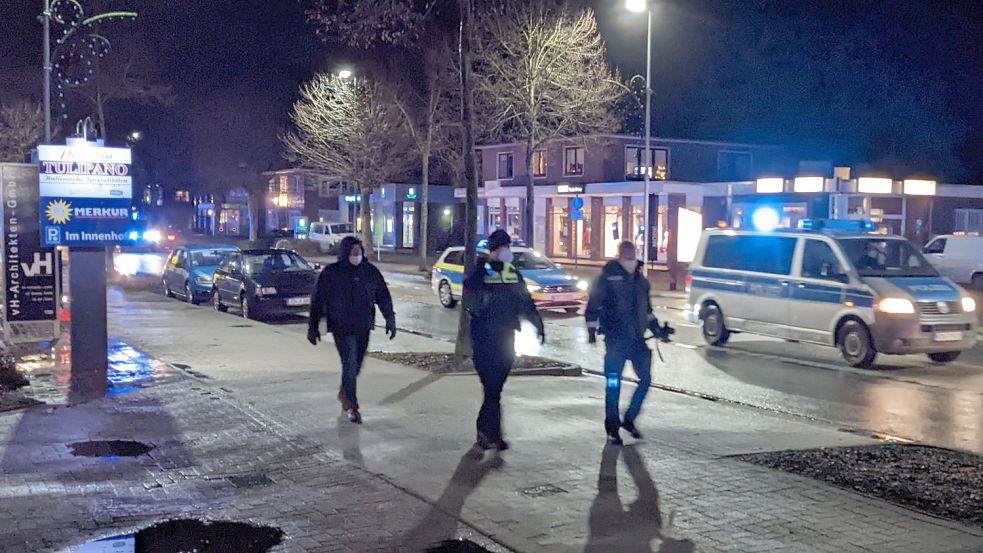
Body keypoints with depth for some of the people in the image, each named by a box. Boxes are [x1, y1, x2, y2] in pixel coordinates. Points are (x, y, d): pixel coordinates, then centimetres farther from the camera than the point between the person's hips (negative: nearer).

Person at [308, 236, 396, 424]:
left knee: (356, 365, 14)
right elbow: (318, 301, -3)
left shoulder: (370, 271, 4)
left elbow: (383, 296, 9)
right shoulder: (330, 273, -6)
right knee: (350, 365, -10)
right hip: (342, 328, -4)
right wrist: (313, 327, -3)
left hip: (363, 327, 4)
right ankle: (352, 407, -2)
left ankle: (344, 395, 39)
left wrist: (390, 320, 3)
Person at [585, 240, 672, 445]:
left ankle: (629, 419, 20)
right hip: (616, 340, -6)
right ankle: (612, 428, 8)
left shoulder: (640, 280, 13)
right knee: (613, 384, -2)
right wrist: (592, 330, -13)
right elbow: (593, 306, -6)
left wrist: (657, 329, 20)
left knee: (645, 379, 4)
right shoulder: (607, 278, -5)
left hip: (637, 338, 6)